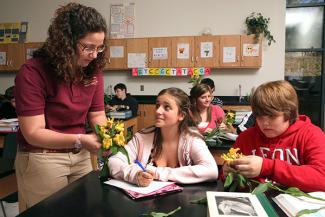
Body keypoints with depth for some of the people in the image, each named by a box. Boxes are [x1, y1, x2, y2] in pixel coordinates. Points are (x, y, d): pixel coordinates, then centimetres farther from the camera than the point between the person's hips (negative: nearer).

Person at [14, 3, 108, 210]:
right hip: (41, 159, -4)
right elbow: (33, 133, -21)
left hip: (80, 156, 5)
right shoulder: (33, 72, -19)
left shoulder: (93, 71, -4)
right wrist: (80, 140, -32)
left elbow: (97, 115, 1)